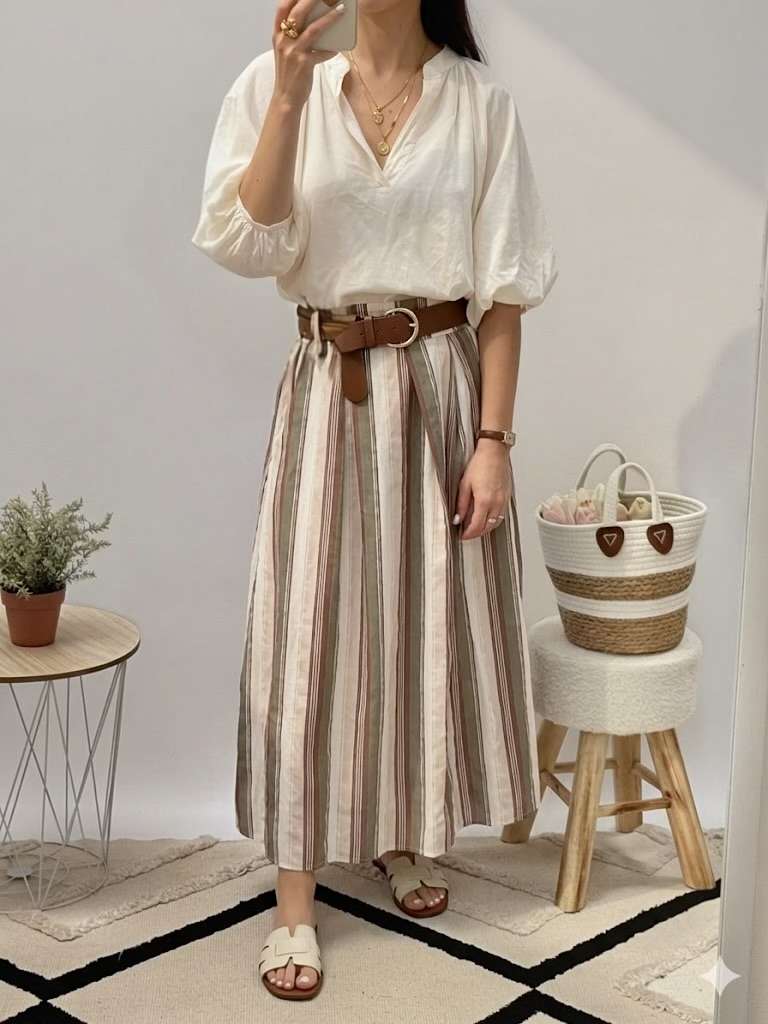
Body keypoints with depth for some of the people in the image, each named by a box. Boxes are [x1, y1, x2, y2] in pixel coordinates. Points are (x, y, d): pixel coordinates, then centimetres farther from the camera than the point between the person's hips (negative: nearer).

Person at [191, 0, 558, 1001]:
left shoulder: (479, 100, -1)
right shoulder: (276, 84, 0)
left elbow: (503, 287, -2)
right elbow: (246, 244, -11)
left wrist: (494, 439, -7)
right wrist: (292, 92, -20)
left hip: (441, 385, 1)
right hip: (327, 391, 0)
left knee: (433, 616, 10)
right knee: (308, 628, 1)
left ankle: (412, 836, 35)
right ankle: (295, 904, 12)